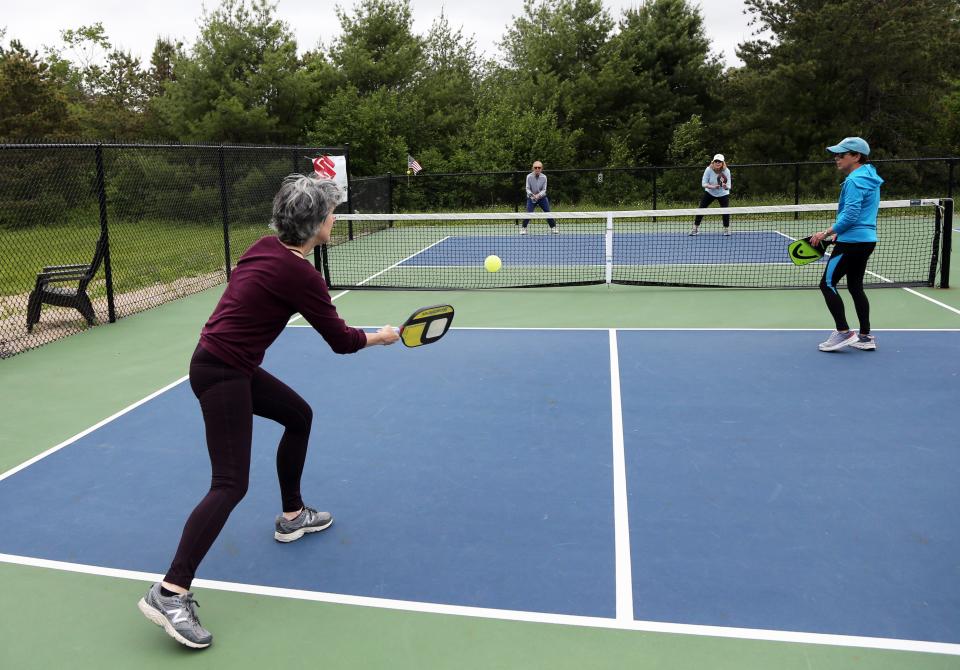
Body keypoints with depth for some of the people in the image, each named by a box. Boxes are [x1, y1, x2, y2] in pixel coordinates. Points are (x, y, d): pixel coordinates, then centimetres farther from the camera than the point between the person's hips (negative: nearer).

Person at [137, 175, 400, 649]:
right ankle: (169, 593, -10)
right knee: (231, 485, -10)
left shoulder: (265, 246, 4)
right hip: (221, 373, -10)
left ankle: (291, 516, 38)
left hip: (233, 364, 10)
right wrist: (381, 337, 7)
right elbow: (341, 341, -11)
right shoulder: (300, 275, -19)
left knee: (299, 416, 23)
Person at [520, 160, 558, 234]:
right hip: (531, 198, -2)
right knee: (528, 213, -13)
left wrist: (539, 195, -29)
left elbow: (544, 190, -10)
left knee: (548, 212, 1)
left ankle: (553, 227, 15)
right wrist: (532, 195, -32)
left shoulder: (544, 177, -12)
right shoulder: (529, 176, -15)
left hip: (542, 197, 2)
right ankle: (524, 228, 4)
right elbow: (527, 189, -13)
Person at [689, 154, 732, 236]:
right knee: (701, 209, -6)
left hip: (723, 194, -1)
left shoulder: (726, 171, -22)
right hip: (710, 192, 1)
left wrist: (725, 186, -46)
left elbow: (728, 187, -23)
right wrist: (713, 187, -35)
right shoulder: (709, 169, -21)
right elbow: (704, 184, -19)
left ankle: (726, 229, 6)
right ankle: (695, 228, 7)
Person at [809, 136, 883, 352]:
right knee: (855, 286, 14)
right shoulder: (870, 177, 16)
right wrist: (838, 231, 17)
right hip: (867, 239, 10)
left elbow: (850, 215, -22)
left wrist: (826, 233, -15)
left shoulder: (855, 180, -15)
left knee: (827, 284, -4)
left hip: (852, 241, -10)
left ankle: (843, 332, -5)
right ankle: (865, 336, 16)